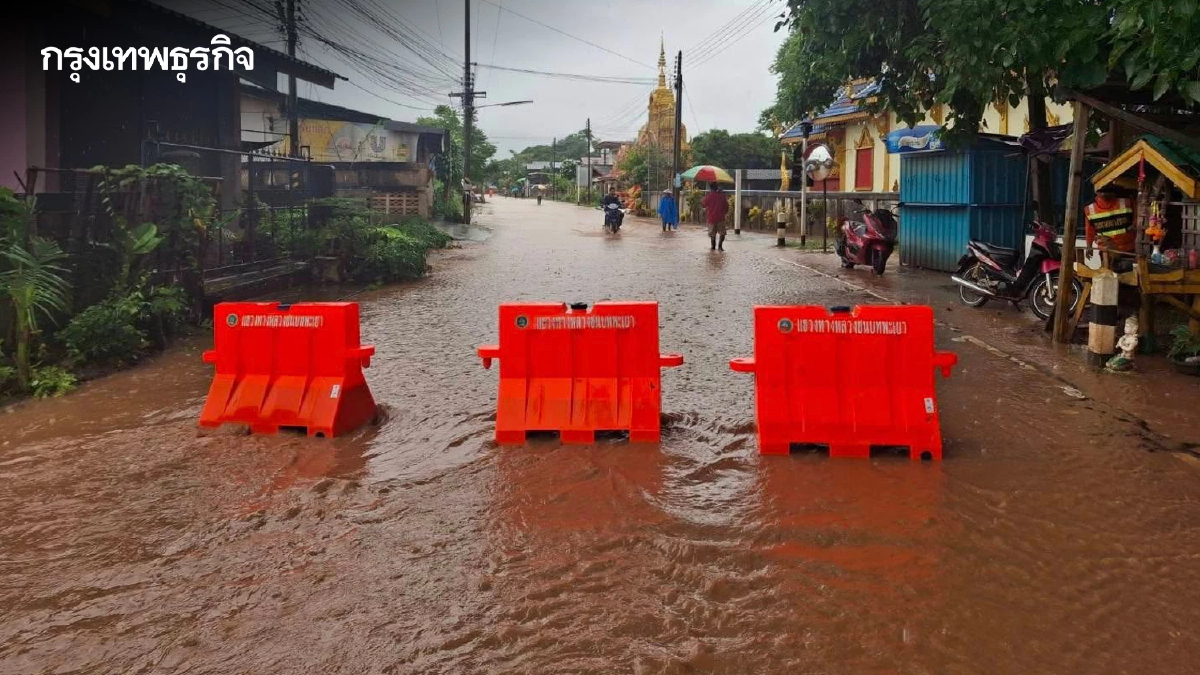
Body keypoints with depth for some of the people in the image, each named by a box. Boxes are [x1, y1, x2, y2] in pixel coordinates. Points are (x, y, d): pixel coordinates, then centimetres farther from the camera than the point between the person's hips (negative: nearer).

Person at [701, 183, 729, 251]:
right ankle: (720, 245, -10)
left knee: (712, 233, 11)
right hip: (720, 217, 0)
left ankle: (713, 246, 13)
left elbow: (703, 205, 7)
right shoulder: (722, 195, -1)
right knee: (722, 232, 6)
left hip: (711, 218, 0)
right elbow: (727, 206, 4)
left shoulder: (708, 196, -5)